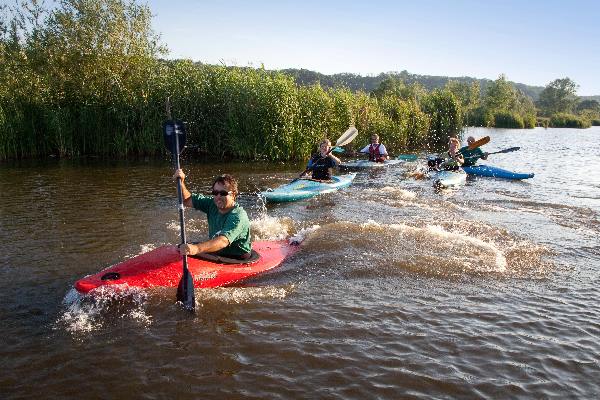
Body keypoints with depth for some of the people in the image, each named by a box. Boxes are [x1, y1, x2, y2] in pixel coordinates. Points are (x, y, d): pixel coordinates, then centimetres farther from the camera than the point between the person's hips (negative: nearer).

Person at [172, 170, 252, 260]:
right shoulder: (212, 204, -1)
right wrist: (181, 183, -17)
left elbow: (223, 241, -40)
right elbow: (187, 200, 3)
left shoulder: (238, 216, -25)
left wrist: (197, 248, -54)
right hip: (216, 254, 7)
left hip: (238, 260, -7)